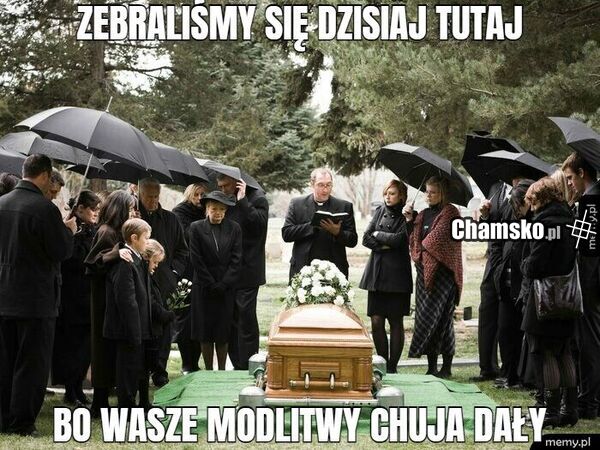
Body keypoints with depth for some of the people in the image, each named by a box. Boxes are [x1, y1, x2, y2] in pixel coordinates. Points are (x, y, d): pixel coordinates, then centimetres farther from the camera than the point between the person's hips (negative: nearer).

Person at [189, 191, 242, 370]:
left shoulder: (234, 229, 3)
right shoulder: (196, 228, 0)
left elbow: (236, 260, -1)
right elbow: (197, 260, -4)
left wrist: (222, 285, -9)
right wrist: (212, 285, -8)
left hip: (227, 289, 1)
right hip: (204, 288, -1)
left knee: (223, 332, 3)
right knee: (205, 332, 2)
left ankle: (222, 371, 10)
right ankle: (208, 371, 8)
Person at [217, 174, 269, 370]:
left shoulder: (256, 198, -4)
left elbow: (259, 224, -19)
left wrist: (242, 201, -16)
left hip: (247, 271, -6)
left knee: (246, 318, -5)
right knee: (231, 319, 9)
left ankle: (248, 366, 0)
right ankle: (237, 365, 15)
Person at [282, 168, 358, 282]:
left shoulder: (344, 206, 7)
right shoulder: (297, 204, 8)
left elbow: (353, 241, 5)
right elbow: (286, 234, -1)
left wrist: (337, 232, -16)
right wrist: (312, 225, -13)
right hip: (303, 267, 0)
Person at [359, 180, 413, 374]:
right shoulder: (380, 211, 13)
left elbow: (399, 239, -14)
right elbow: (366, 238, 7)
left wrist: (378, 235, 0)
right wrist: (386, 244, -7)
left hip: (396, 275, -4)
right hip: (376, 273, 4)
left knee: (396, 322, 1)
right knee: (376, 322, 0)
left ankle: (392, 367, 7)